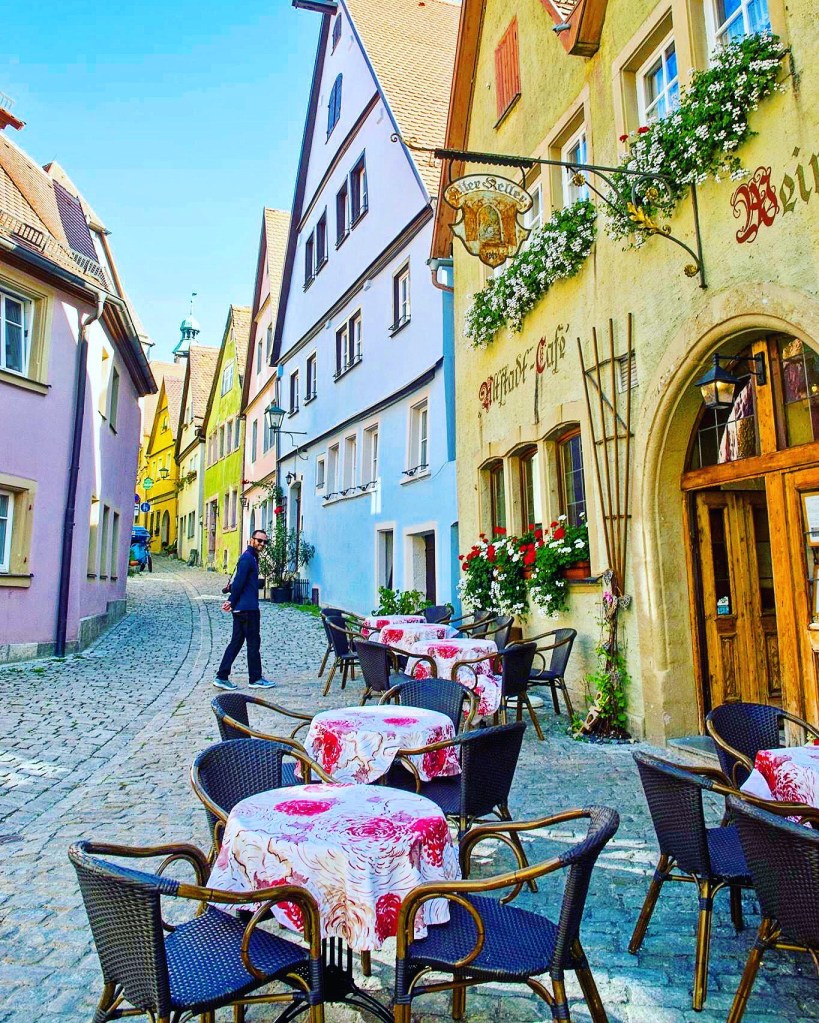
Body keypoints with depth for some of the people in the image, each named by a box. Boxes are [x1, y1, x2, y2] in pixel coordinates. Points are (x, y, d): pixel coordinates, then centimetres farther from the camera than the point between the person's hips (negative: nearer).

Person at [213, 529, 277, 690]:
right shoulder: (247, 558, -14)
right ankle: (256, 679, 11)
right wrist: (232, 601, -8)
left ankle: (222, 677, 13)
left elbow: (237, 583, 20)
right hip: (247, 608, -10)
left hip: (241, 608, 10)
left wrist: (232, 601, 12)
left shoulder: (252, 557, 18)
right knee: (253, 642, 0)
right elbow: (238, 582, -18)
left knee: (236, 642, 11)